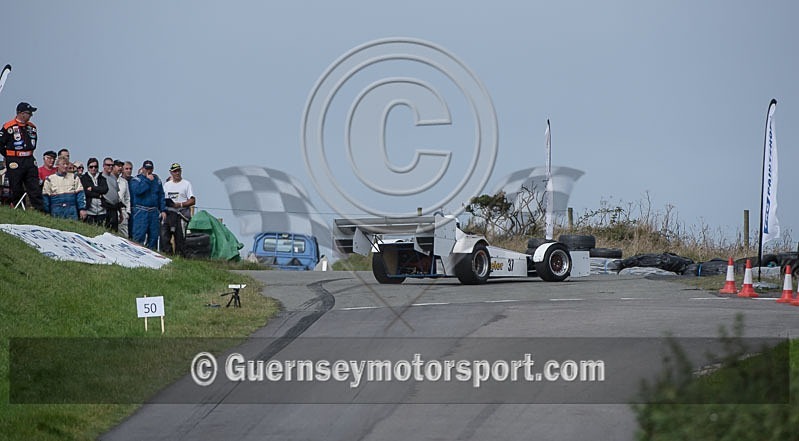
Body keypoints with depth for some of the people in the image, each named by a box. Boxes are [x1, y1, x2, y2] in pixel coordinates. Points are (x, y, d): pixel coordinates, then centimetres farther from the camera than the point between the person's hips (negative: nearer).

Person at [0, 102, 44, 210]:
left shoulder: (32, 127, 11)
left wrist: (28, 155, 14)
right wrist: (10, 157, 0)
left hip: (30, 161, 5)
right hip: (15, 164, -5)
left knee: (35, 189, 0)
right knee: (16, 190, 2)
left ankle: (41, 211, -3)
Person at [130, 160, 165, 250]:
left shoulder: (157, 179, 15)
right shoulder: (136, 180, 1)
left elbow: (161, 195, 17)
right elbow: (137, 191, -19)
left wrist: (163, 210, 9)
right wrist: (147, 180, -14)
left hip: (154, 211, 5)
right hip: (141, 211, -5)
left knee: (154, 235, 5)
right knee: (139, 236, -10)